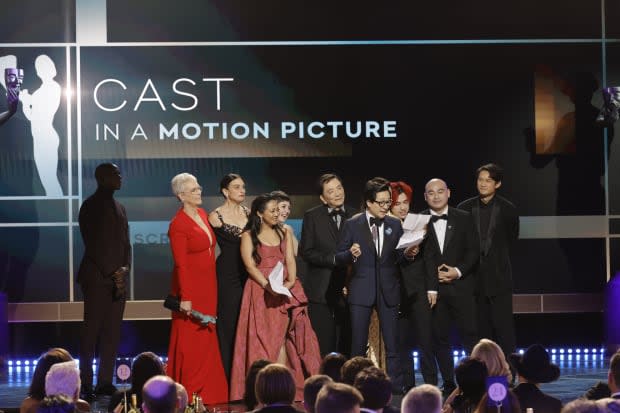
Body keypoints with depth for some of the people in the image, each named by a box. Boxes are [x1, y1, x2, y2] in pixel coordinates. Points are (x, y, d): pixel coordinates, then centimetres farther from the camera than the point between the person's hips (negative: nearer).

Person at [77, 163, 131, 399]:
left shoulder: (119, 208, 19)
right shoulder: (91, 206, -2)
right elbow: (92, 244, -9)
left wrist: (124, 269, -1)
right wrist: (112, 273, -12)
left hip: (117, 278, 6)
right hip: (96, 277, -6)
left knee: (112, 333, 4)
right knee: (92, 331, -6)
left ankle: (105, 382, 7)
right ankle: (86, 385, -5)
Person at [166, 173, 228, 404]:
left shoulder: (202, 215, 10)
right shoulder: (178, 225, -16)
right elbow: (180, 264, -18)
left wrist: (210, 289, 16)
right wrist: (184, 297, -21)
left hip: (208, 287, 8)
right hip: (190, 288, -8)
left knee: (206, 339, 12)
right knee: (189, 341, -3)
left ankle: (205, 391, 20)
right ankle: (187, 392, 4)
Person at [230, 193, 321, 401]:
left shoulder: (284, 233, 14)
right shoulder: (249, 236, 1)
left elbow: (290, 260, 7)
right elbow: (250, 265, -8)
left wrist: (291, 282, -11)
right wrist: (268, 285, -20)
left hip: (285, 290, 4)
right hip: (261, 291, -4)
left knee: (282, 337, -3)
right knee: (266, 338, -5)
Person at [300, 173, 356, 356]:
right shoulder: (312, 216, 2)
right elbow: (306, 252, -4)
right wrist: (335, 259, -13)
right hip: (321, 291, -2)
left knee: (347, 346, 2)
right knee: (323, 345, -3)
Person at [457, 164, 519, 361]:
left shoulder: (507, 209, -2)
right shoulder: (465, 208, 2)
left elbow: (511, 239, 11)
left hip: (498, 276, -2)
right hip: (474, 276, 2)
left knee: (503, 326, -5)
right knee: (480, 328, 5)